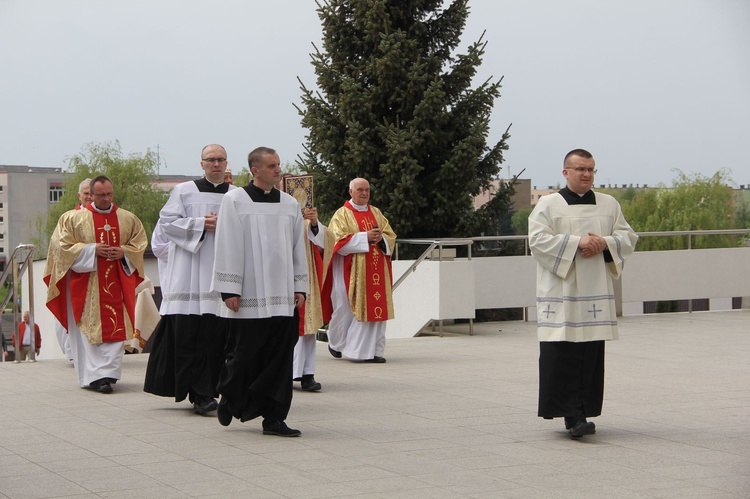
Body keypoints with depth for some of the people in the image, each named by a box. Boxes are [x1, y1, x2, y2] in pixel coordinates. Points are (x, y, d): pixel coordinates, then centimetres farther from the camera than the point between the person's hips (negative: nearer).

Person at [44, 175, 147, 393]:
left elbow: (139, 244, 15)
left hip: (117, 282, 2)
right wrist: (92, 250, -12)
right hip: (86, 282, -2)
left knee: (115, 327, -5)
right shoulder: (74, 218, 0)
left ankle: (106, 373, -1)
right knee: (89, 329, -6)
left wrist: (123, 252, -6)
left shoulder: (129, 219, 9)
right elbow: (64, 246, -2)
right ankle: (95, 375, -5)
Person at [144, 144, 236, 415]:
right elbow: (167, 222, 0)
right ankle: (199, 393, -7)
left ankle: (203, 392, 7)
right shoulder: (184, 191, 7)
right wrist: (200, 224, -9)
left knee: (216, 334, -1)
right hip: (189, 276, -2)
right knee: (187, 332, -9)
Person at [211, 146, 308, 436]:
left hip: (282, 297, 4)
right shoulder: (234, 201, -2)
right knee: (245, 354, 1)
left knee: (280, 358, 1)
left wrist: (300, 287, 9)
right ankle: (230, 399, 27)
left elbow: (298, 249, 15)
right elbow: (228, 248, -4)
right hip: (248, 297, -4)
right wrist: (229, 290, -8)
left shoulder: (290, 204, 11)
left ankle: (274, 418, 6)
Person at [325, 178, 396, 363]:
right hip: (351, 270, -4)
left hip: (375, 270, 4)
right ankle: (336, 343, 25)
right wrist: (365, 237, -17)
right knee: (347, 308, 2)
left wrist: (381, 238, -10)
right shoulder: (342, 214, 0)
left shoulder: (376, 213, 15)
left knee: (375, 308, -3)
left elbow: (390, 236, 13)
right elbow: (338, 240, -12)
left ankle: (373, 350, -2)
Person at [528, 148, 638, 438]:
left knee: (591, 355, 2)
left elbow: (628, 237, 12)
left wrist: (604, 243, -9)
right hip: (560, 293, -4)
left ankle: (581, 414, 9)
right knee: (561, 354, -11)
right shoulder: (548, 205, 1)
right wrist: (577, 242, -17)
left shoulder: (609, 205, 14)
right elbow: (538, 239, -10)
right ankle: (571, 415, -10)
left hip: (596, 293, 4)